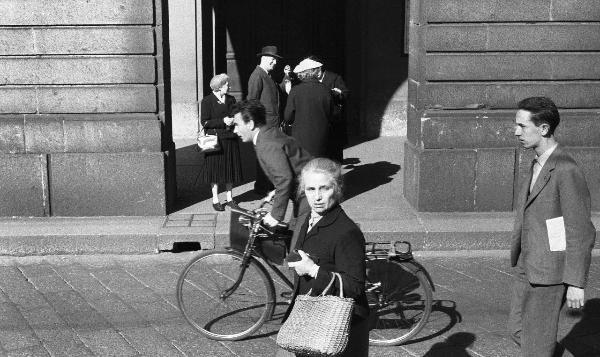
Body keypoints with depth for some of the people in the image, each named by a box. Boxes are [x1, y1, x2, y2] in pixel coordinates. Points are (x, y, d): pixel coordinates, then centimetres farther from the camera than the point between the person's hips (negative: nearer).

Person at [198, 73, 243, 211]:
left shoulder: (231, 100, 11)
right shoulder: (207, 101, -6)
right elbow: (204, 122, -11)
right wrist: (223, 121, -18)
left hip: (230, 139, 5)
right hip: (215, 139, -5)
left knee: (230, 168, 7)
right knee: (215, 170, 0)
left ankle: (230, 198, 18)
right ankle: (215, 200, 9)